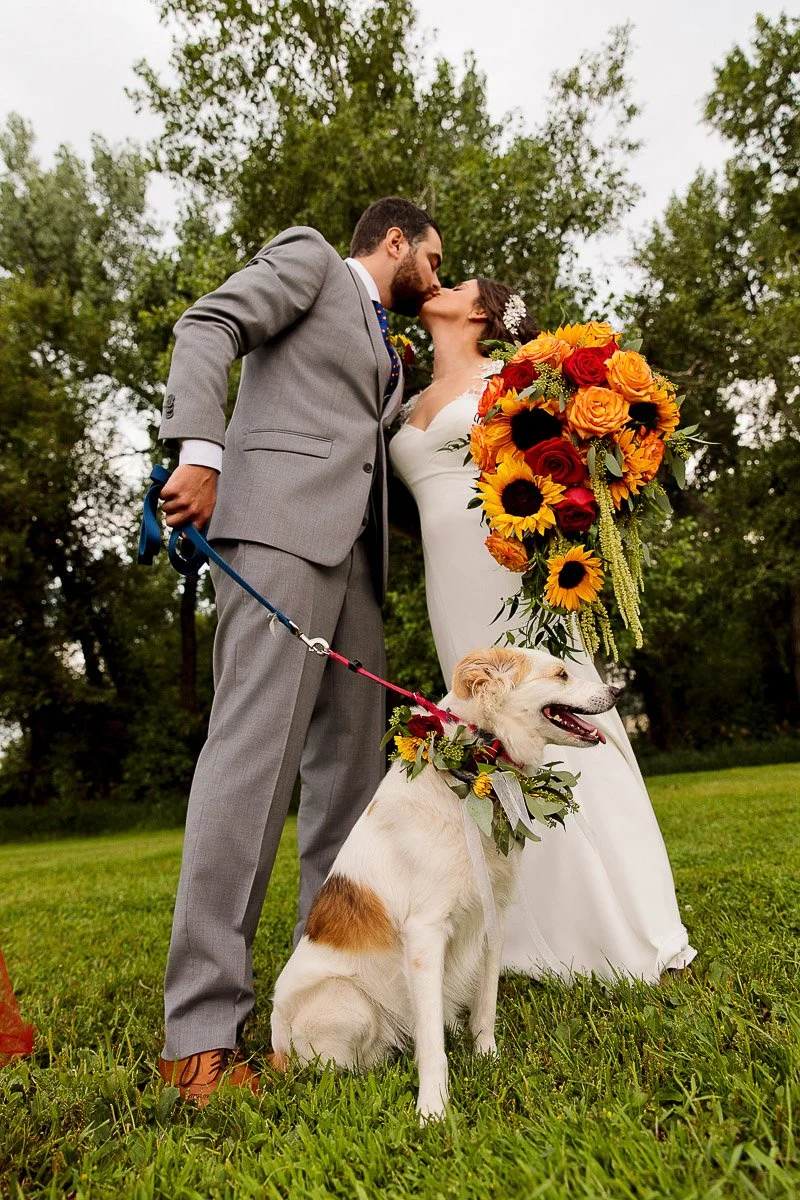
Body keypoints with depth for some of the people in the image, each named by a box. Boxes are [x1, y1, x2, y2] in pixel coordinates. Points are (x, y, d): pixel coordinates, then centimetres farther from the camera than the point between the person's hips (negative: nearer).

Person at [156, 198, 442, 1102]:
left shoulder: (388, 354, 34)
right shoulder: (309, 257, 13)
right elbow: (207, 328, -2)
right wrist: (200, 451, -18)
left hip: (351, 552, 9)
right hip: (277, 522, -9)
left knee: (350, 762, 5)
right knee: (255, 745, -18)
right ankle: (200, 1034, -13)